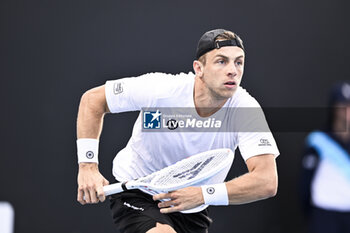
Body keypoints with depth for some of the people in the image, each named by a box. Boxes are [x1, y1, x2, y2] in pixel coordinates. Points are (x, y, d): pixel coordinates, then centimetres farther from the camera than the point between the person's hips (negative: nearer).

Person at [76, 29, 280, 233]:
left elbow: (267, 182, -31)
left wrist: (203, 195, -41)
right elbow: (93, 99, -11)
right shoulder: (161, 91, -25)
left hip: (193, 212, 4)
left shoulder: (247, 109, -22)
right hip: (136, 196, -4)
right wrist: (88, 166, -21)